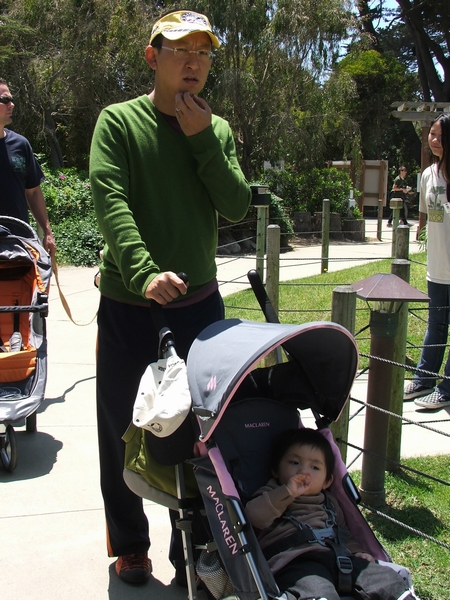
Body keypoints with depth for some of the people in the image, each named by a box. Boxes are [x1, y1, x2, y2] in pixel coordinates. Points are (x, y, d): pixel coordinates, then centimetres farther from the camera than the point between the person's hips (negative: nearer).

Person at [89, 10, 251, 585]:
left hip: (200, 303, 3)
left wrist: (202, 140, -12)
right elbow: (109, 201, -18)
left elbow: (237, 207, -3)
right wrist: (144, 272, -33)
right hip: (129, 305, -2)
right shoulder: (119, 122, -4)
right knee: (123, 433, 10)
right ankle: (129, 547, 32)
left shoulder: (217, 130, 8)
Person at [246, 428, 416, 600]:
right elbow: (254, 515, -6)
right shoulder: (271, 496, 15)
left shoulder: (329, 503, 32)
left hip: (337, 558, 6)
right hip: (296, 563, -6)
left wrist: (357, 552, 16)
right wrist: (288, 492, -14)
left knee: (387, 579, -12)